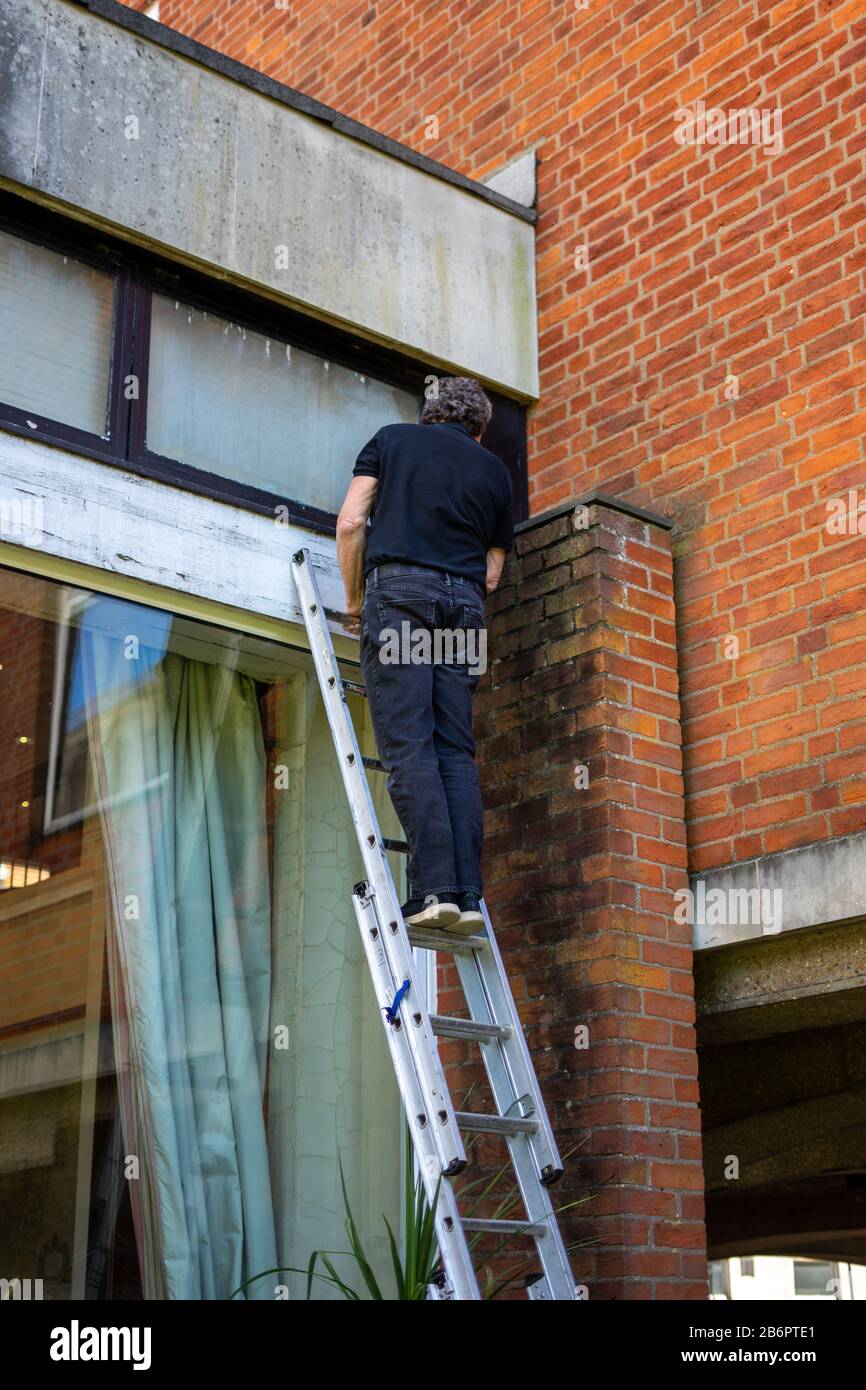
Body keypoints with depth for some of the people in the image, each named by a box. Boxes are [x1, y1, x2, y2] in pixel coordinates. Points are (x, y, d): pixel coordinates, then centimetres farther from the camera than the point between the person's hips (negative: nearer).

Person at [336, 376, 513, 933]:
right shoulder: (495, 470, 23)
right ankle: (467, 893, -7)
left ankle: (435, 886, -20)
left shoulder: (392, 439, 17)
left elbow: (351, 521, 5)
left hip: (398, 588, -3)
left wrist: (354, 601, 15)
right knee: (456, 751, 2)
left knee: (408, 745, -9)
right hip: (465, 603, 3)